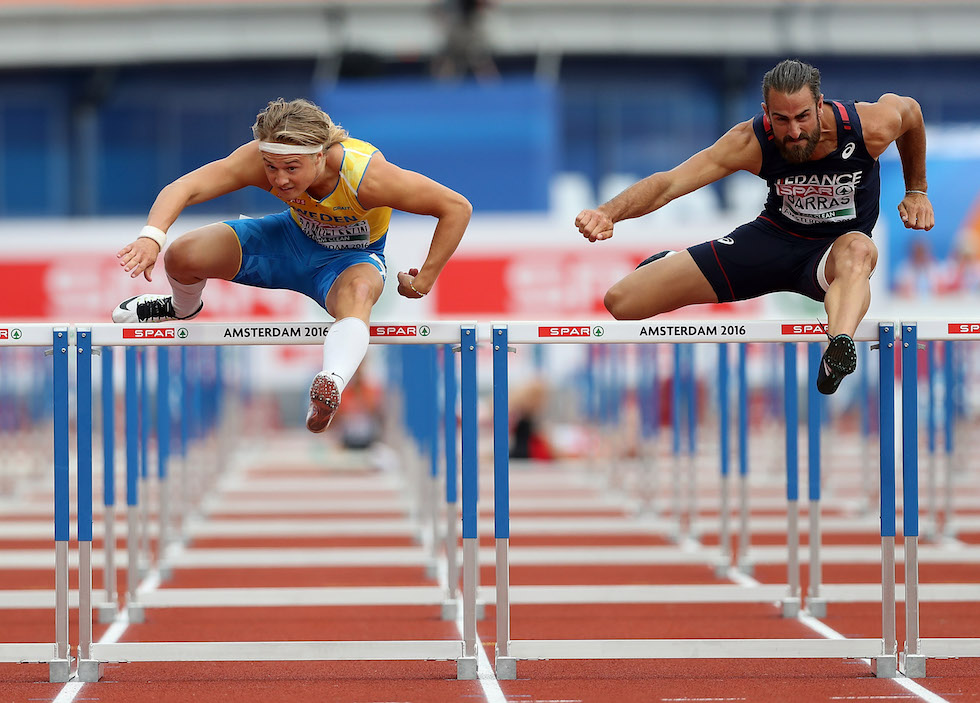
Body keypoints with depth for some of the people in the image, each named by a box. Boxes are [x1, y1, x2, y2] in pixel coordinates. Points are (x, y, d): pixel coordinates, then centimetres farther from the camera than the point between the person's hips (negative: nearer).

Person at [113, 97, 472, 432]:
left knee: (358, 292, -41)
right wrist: (151, 237, -55)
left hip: (353, 257, -4)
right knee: (182, 256, -12)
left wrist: (425, 280, -22)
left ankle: (331, 384, -68)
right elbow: (183, 188, -36)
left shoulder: (366, 175, -36)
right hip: (295, 236, 4)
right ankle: (183, 308, 25)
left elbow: (457, 208, -27)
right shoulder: (257, 159, -30)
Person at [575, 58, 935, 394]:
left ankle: (840, 345, -72)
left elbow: (910, 111, 3)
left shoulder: (871, 126, -22)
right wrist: (608, 213, -45)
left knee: (859, 250, -44)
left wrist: (916, 191, 12)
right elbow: (670, 183, -28)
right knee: (620, 302, -5)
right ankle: (668, 265, 32)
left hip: (835, 248, -1)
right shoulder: (752, 142, -23)